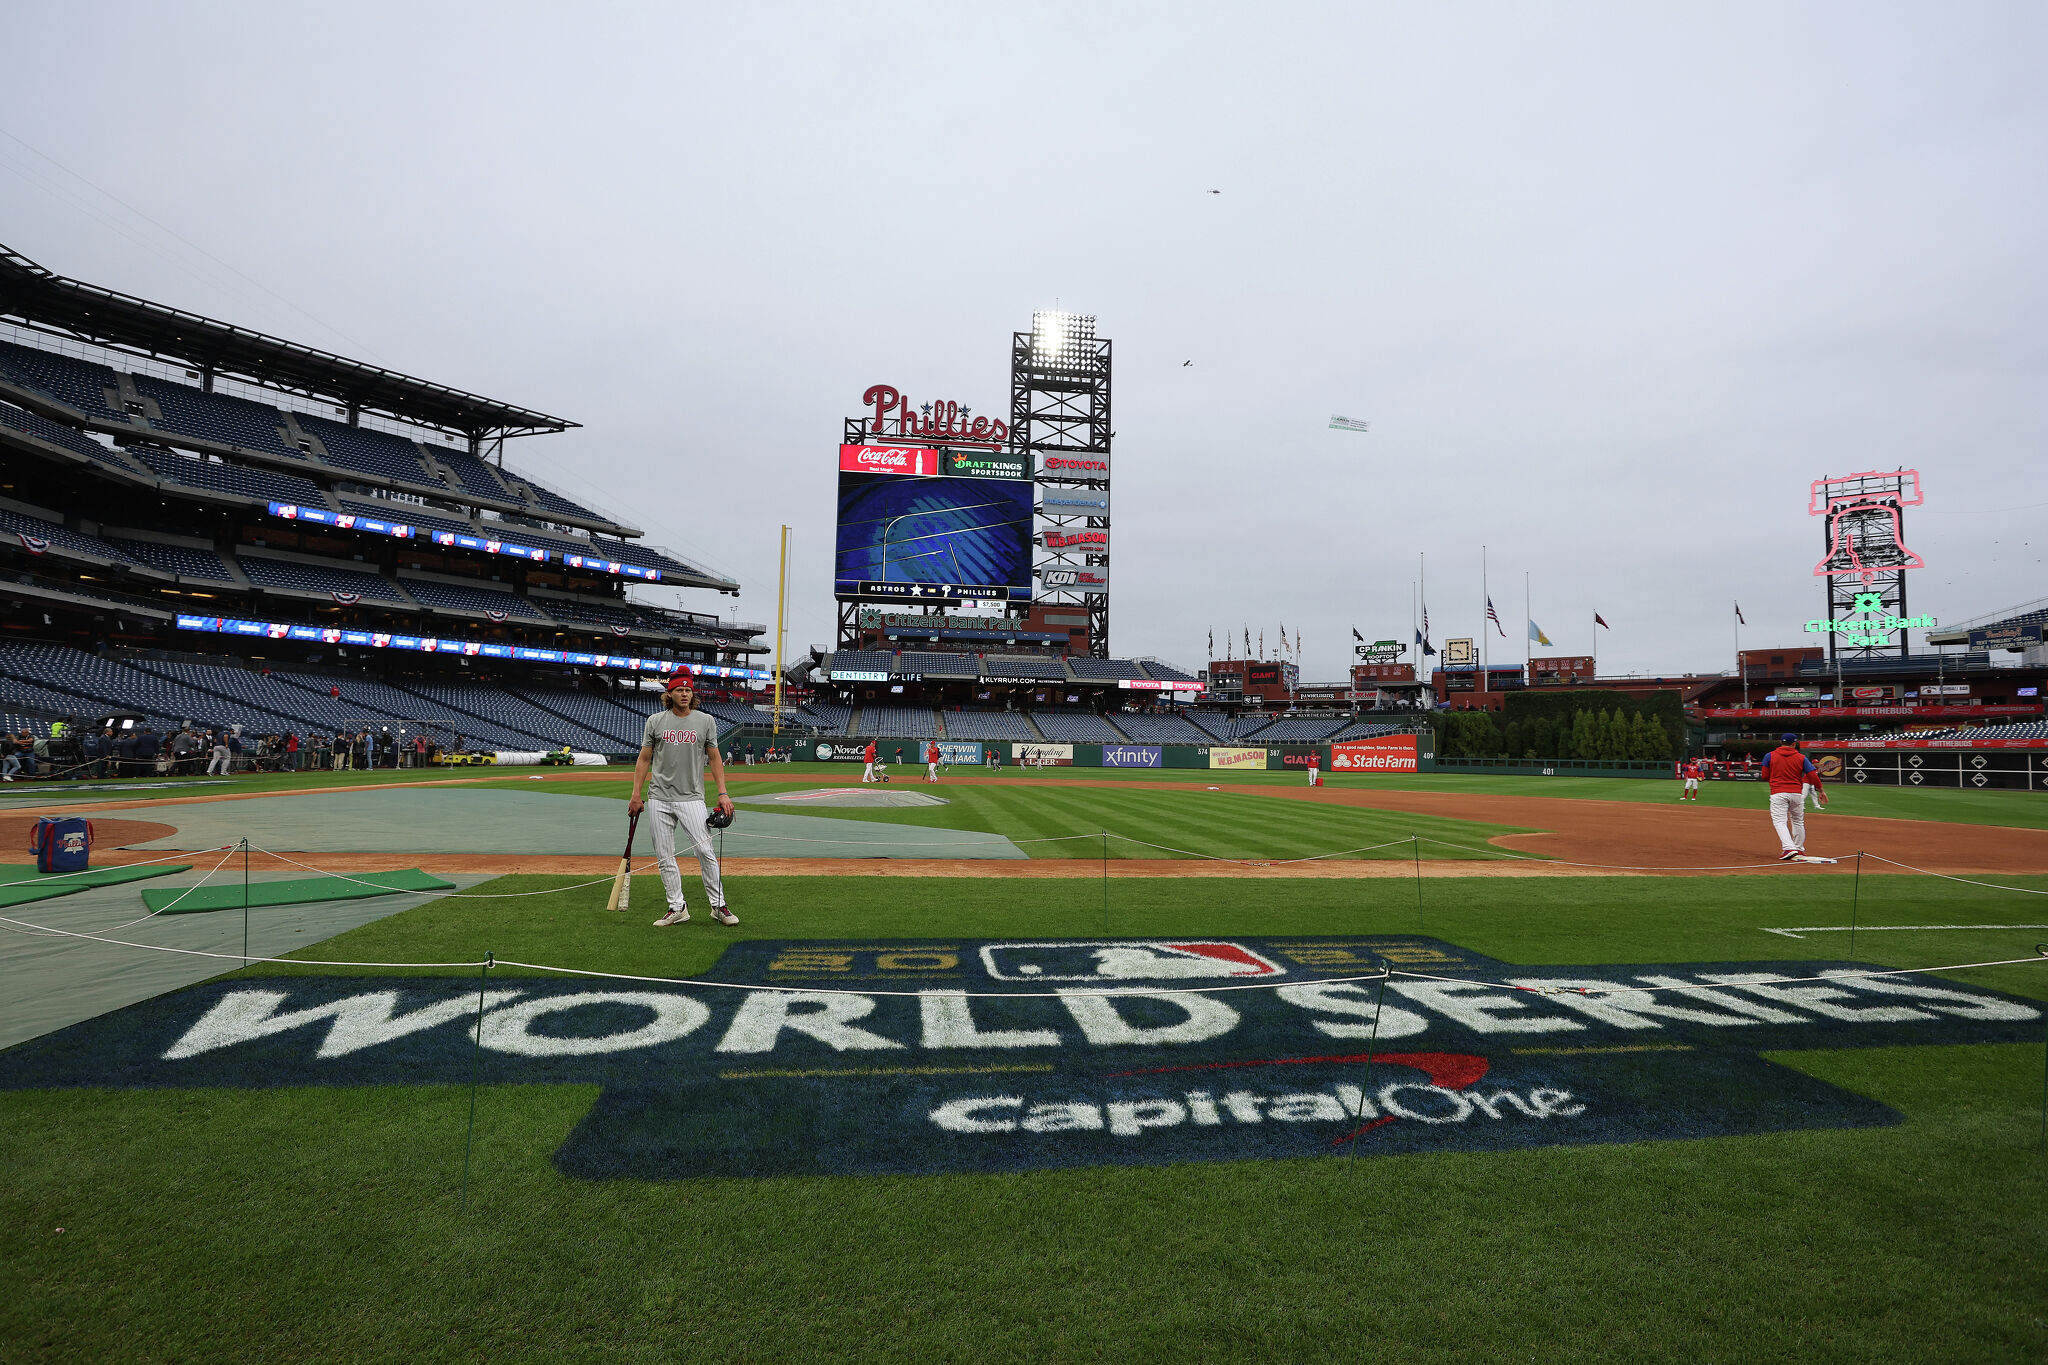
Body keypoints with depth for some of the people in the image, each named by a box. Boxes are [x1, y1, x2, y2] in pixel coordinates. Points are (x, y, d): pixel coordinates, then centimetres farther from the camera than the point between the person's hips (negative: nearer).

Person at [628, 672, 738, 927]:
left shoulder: (705, 721, 4)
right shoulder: (655, 721, 5)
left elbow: (715, 759, 7)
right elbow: (644, 759, 8)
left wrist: (722, 793, -3)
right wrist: (636, 795, 2)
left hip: (692, 798, -1)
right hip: (659, 799, 2)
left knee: (705, 851, -9)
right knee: (664, 856, 4)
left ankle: (718, 906, 1)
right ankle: (677, 907, 15)